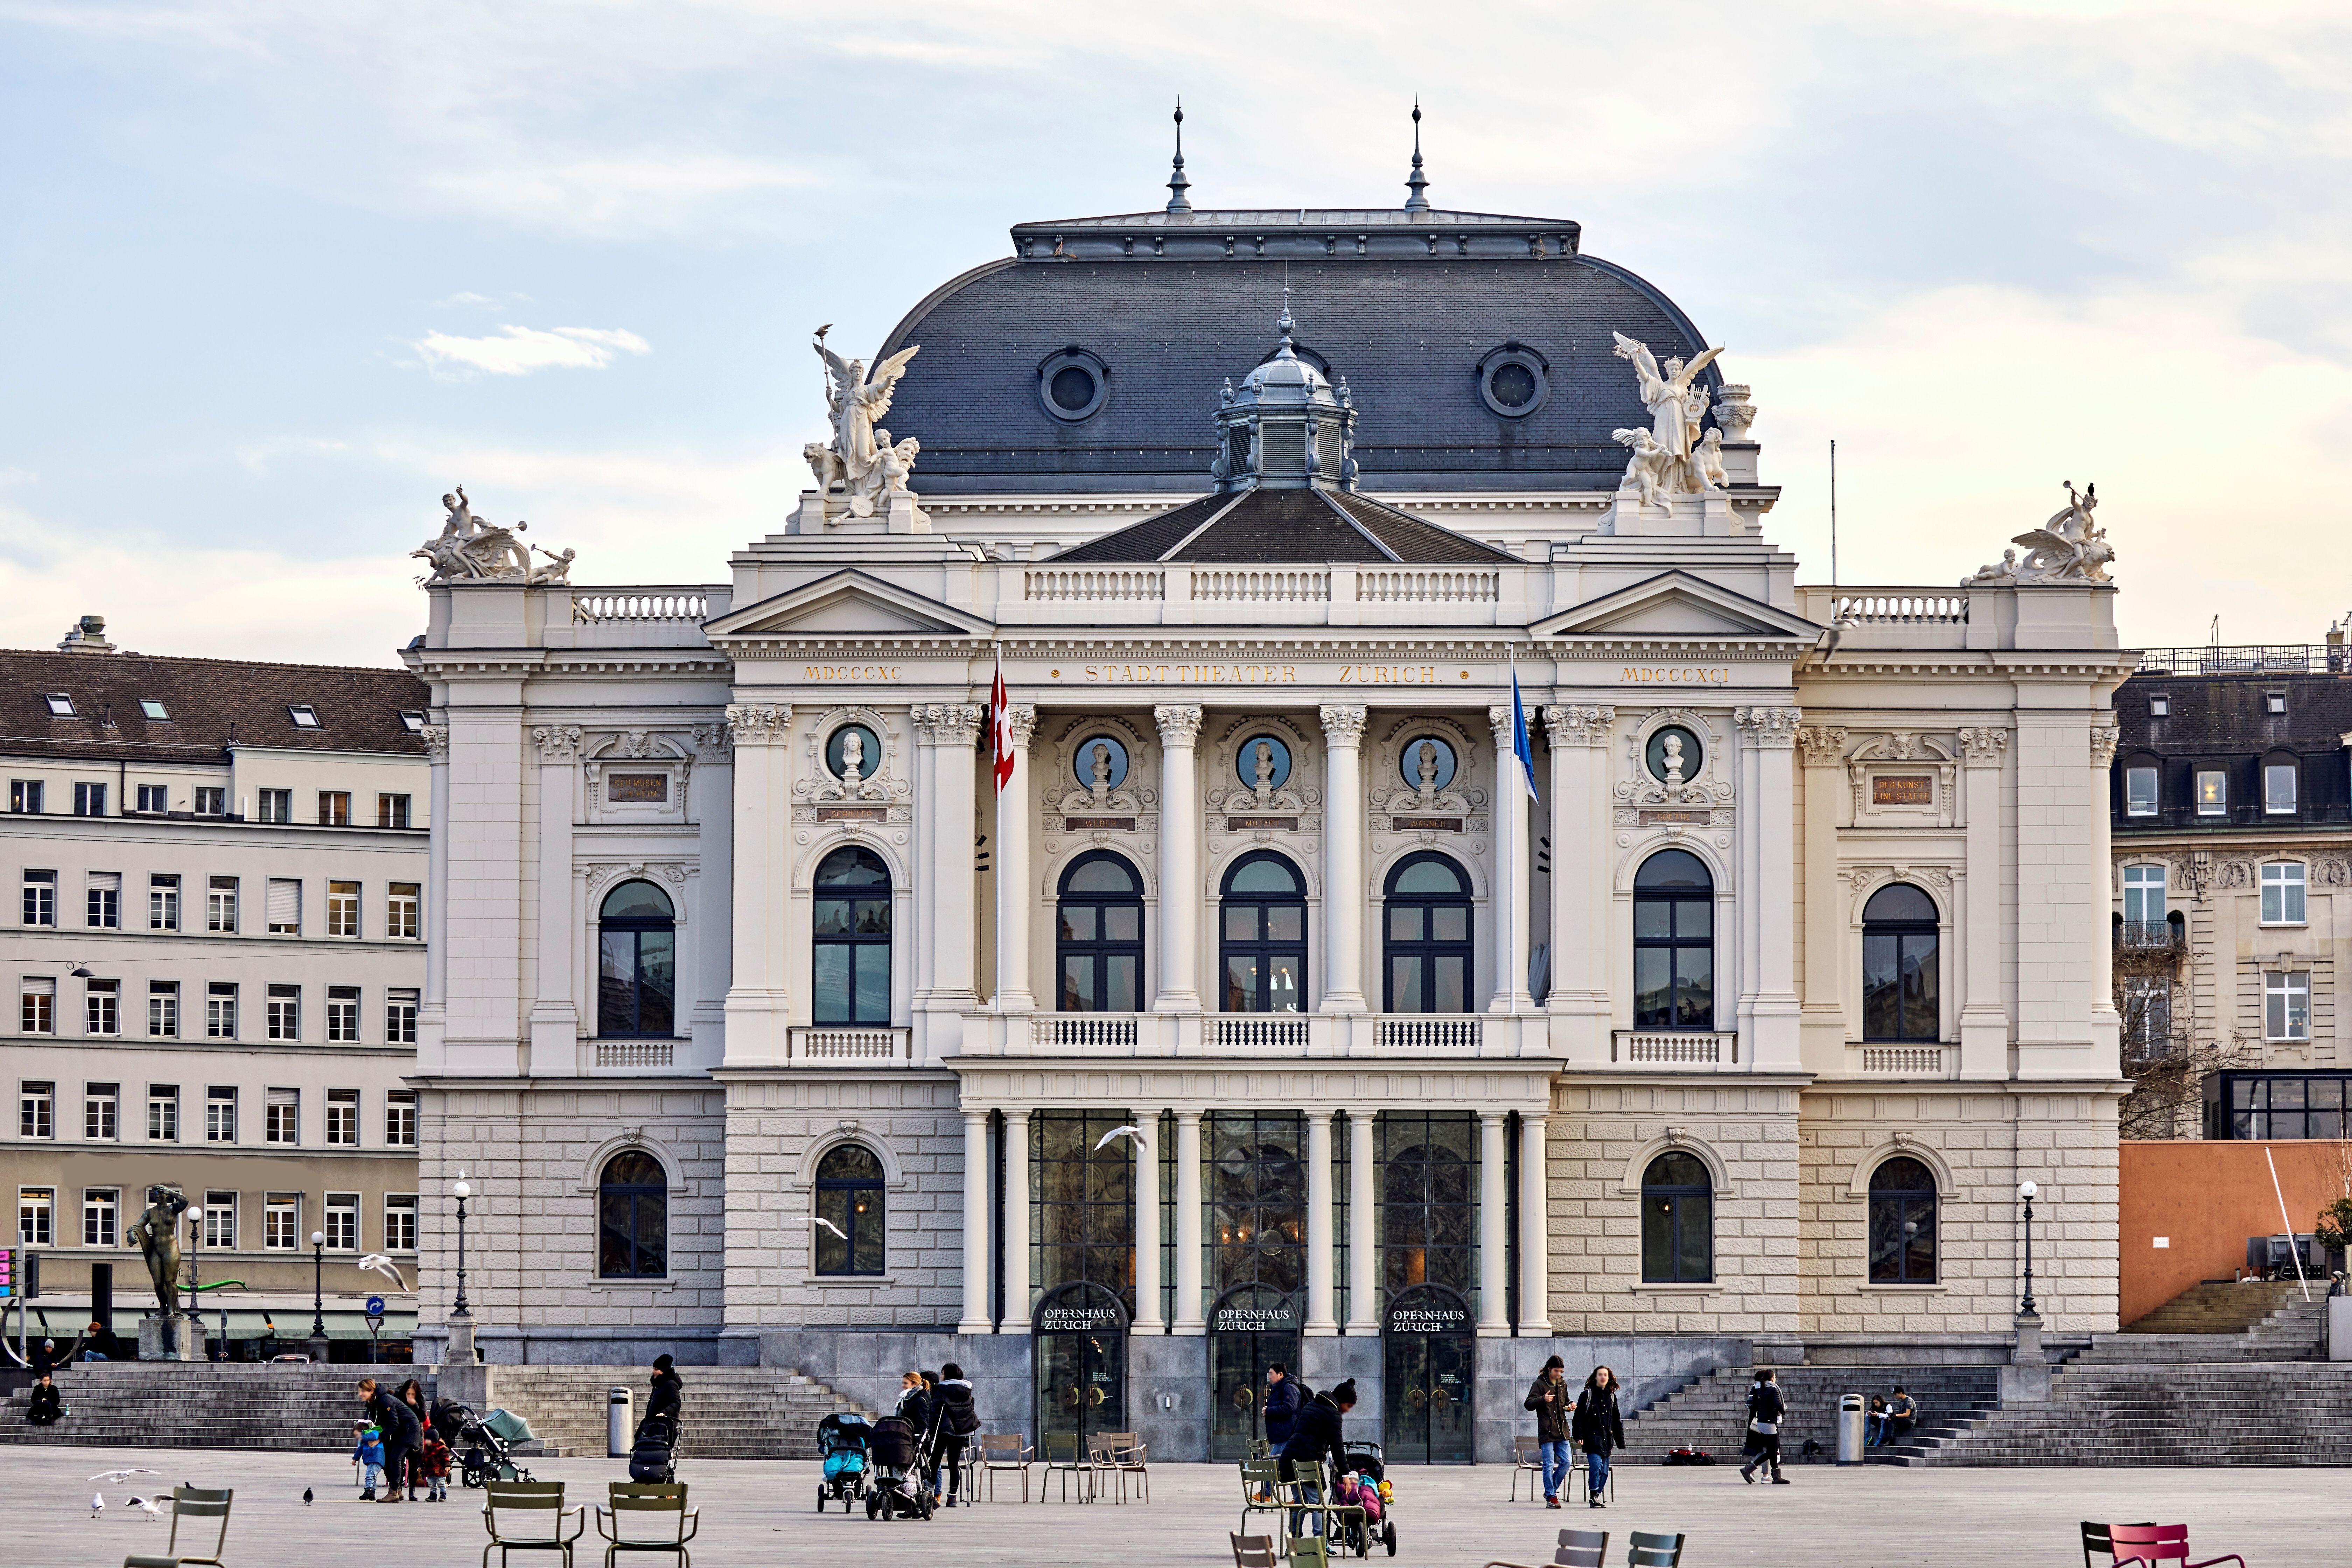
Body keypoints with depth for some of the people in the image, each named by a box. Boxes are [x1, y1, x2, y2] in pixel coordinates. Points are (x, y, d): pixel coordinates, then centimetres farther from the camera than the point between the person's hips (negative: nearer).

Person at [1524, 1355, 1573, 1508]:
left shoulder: (1563, 1385, 15)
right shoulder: (1540, 1384, -3)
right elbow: (1529, 1404, -7)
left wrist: (1569, 1406, 5)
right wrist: (1543, 1400, -24)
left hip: (1562, 1430, 6)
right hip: (1547, 1431, -6)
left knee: (1566, 1461, 1)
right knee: (1549, 1464, -6)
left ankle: (1551, 1490, 17)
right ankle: (1551, 1497, -2)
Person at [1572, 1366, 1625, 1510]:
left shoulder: (1611, 1397, 14)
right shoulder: (1587, 1395, -1)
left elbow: (1616, 1421, 20)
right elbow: (1579, 1417, -3)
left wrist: (1620, 1440, 18)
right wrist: (1579, 1436, -12)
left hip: (1607, 1439, 5)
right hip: (1592, 1438, -5)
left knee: (1604, 1471, 4)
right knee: (1596, 1465, -18)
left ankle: (1597, 1497, 14)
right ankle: (1593, 1497, -12)